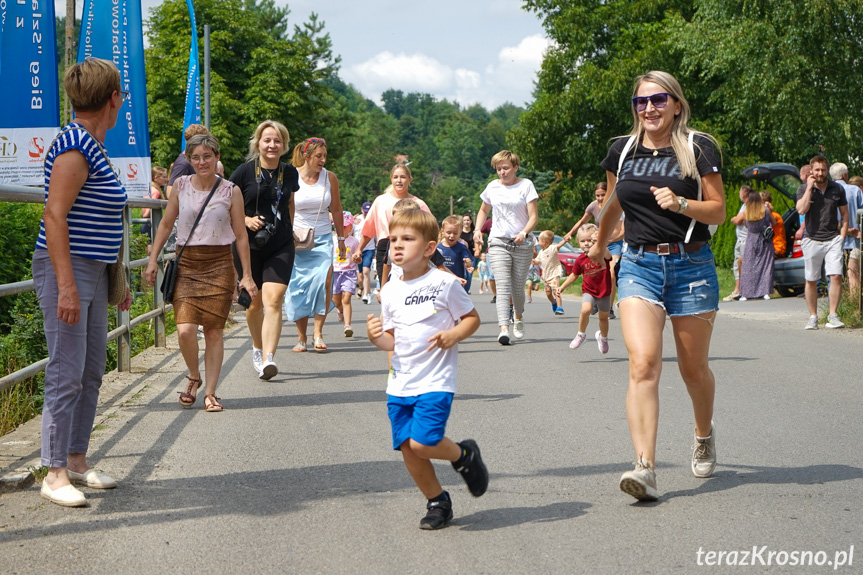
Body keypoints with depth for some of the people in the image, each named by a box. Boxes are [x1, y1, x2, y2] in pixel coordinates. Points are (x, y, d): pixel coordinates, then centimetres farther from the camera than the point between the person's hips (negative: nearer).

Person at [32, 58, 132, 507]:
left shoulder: (93, 146, 15)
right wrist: (67, 285, -25)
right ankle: (55, 473, -2)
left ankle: (76, 460, 22)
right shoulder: (75, 146, -15)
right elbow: (54, 216, -21)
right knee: (66, 373, -8)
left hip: (94, 271, 10)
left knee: (92, 371, 13)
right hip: (66, 270, -10)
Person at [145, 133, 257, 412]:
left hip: (219, 265, -1)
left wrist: (247, 275, 2)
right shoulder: (181, 185, 4)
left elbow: (240, 235, 4)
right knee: (185, 331, -12)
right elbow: (166, 224, 12)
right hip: (186, 264, 1)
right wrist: (153, 260, 7)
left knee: (214, 331, -1)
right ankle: (193, 377, 16)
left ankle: (210, 392, 9)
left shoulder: (231, 191, 0)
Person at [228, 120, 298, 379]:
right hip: (250, 245, -1)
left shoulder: (290, 173, 7)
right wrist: (246, 220, -13)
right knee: (254, 301, 11)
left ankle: (268, 359, -22)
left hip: (281, 247, 1)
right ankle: (257, 348, 36)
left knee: (273, 300, -14)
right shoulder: (244, 171, -4)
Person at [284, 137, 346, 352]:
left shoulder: (330, 177, 3)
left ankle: (318, 332, -9)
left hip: (323, 238, 1)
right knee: (298, 287, -1)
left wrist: (341, 238, 17)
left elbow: (336, 210, 13)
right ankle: (301, 337, 10)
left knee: (324, 281, -18)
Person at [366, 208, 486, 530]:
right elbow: (392, 340, 12)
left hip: (435, 380, -5)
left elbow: (472, 318, 2)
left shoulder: (444, 283, -7)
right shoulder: (389, 292, 7)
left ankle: (464, 455, 14)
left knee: (423, 443, -17)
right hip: (400, 383, 5)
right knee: (406, 446, 4)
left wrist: (454, 334, -17)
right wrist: (377, 337, -9)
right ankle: (437, 501, 24)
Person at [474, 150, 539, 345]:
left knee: (517, 287, 7)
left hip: (522, 244, -1)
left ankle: (519, 317, 38)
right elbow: (484, 210, 24)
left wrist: (524, 233, -24)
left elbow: (533, 216, -5)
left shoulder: (526, 185, -1)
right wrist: (478, 229, 6)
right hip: (498, 243, 1)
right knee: (503, 287, -14)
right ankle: (504, 329, -26)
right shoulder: (492, 187, 9)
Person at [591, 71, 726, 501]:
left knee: (693, 368, 11)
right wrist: (600, 244, 37)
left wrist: (680, 203, -20)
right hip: (639, 264, 1)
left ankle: (704, 434, 42)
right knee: (643, 363, -17)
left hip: (691, 265, -1)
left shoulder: (699, 148, -3)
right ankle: (645, 468, -23)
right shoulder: (622, 151, 7)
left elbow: (718, 211, -2)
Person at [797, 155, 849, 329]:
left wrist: (841, 238, 3)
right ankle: (813, 317, 13)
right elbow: (801, 210, -15)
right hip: (812, 240, 0)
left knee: (836, 276, -12)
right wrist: (809, 187, -13)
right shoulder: (804, 189, 2)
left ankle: (833, 315, -6)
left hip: (833, 239, 0)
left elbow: (845, 215, 12)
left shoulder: (837, 189, 7)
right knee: (811, 280, 4)